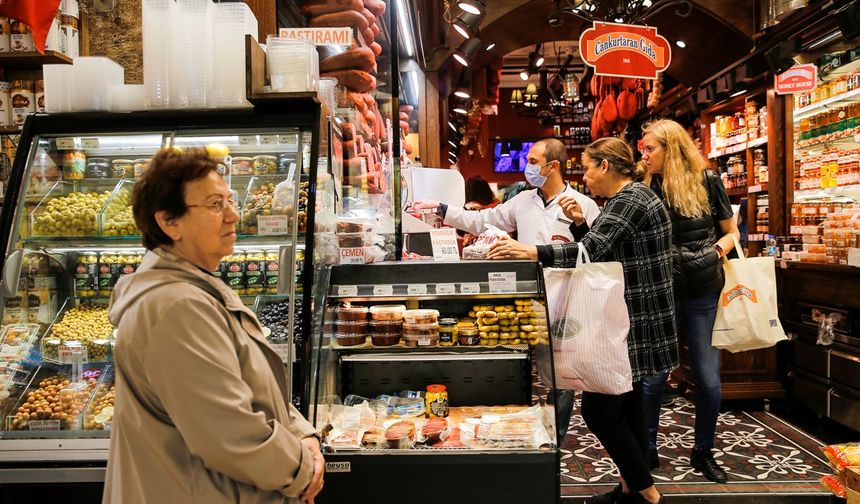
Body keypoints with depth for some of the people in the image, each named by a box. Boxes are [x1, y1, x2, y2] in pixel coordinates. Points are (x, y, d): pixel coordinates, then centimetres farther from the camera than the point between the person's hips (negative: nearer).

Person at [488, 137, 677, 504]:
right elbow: (604, 252, 19)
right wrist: (580, 224, 4)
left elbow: (592, 252, -29)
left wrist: (530, 252, -37)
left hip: (633, 324, -11)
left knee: (598, 410, -6)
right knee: (625, 406, 17)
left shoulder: (630, 200, -16)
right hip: (630, 321, 11)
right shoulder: (628, 198, 16)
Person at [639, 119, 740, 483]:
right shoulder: (646, 191, 1)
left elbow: (732, 231, 11)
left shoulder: (708, 184, 1)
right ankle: (647, 450, 21)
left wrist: (723, 244, -11)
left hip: (704, 294, 1)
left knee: (709, 378, 5)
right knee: (652, 377, 4)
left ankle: (703, 452, 26)